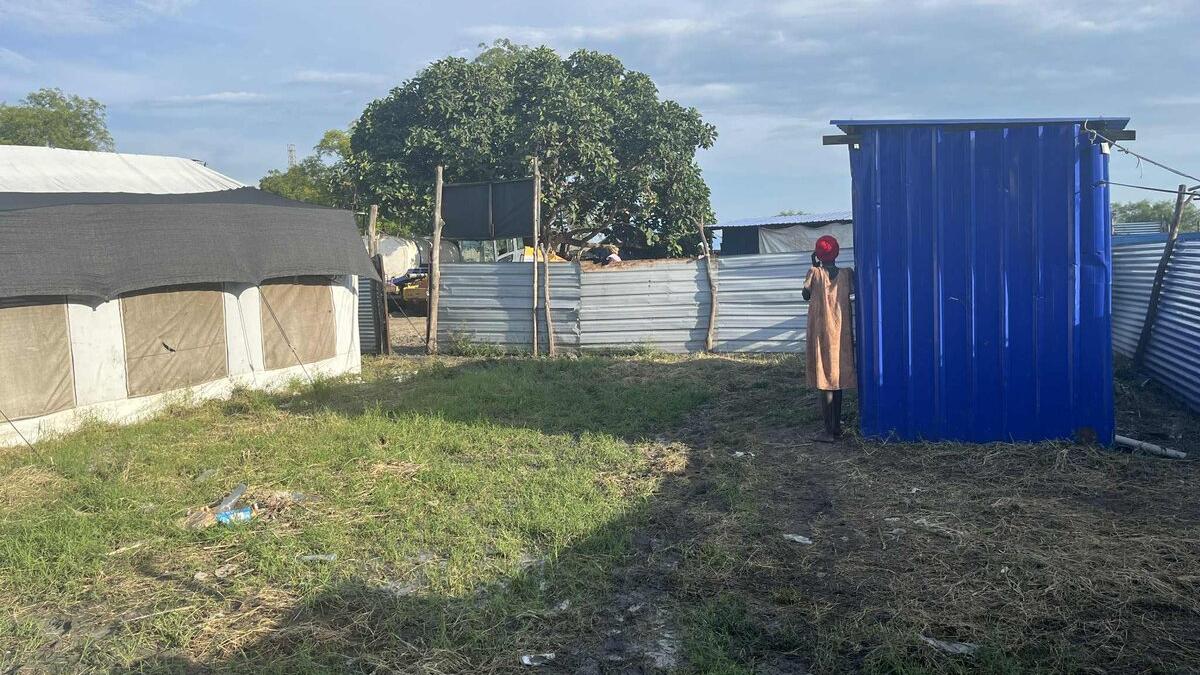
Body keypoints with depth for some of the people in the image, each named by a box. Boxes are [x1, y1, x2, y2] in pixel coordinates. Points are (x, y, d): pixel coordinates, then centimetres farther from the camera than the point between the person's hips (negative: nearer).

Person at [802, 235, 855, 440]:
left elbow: (806, 295, 6)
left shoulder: (815, 273, -7)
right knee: (838, 377, 12)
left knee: (825, 378, -2)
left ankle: (829, 430, -4)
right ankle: (837, 427, 17)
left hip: (821, 333, -3)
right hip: (841, 333, 3)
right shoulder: (847, 273, 0)